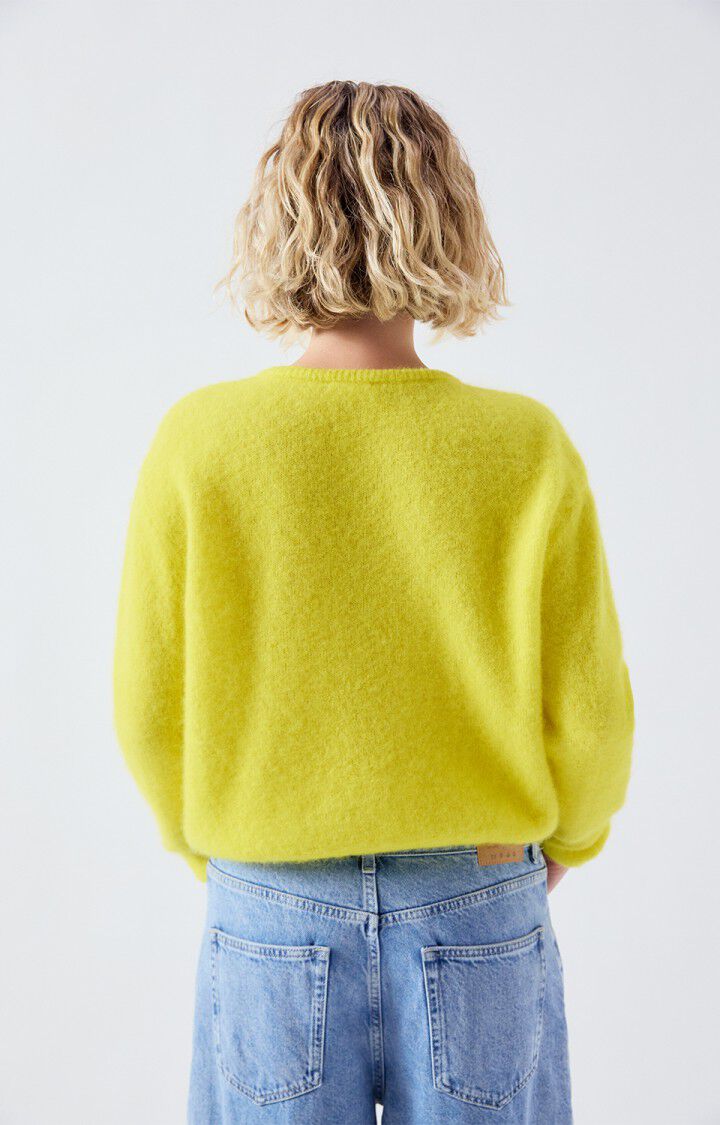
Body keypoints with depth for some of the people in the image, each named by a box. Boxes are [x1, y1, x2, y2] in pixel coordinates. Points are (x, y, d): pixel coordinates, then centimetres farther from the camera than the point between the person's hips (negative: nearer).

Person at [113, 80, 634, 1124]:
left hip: (271, 918, 1)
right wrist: (561, 842, 14)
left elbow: (151, 706, -5)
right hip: (480, 916, 0)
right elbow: (589, 712, -7)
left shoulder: (198, 442, -14)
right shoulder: (528, 448, -14)